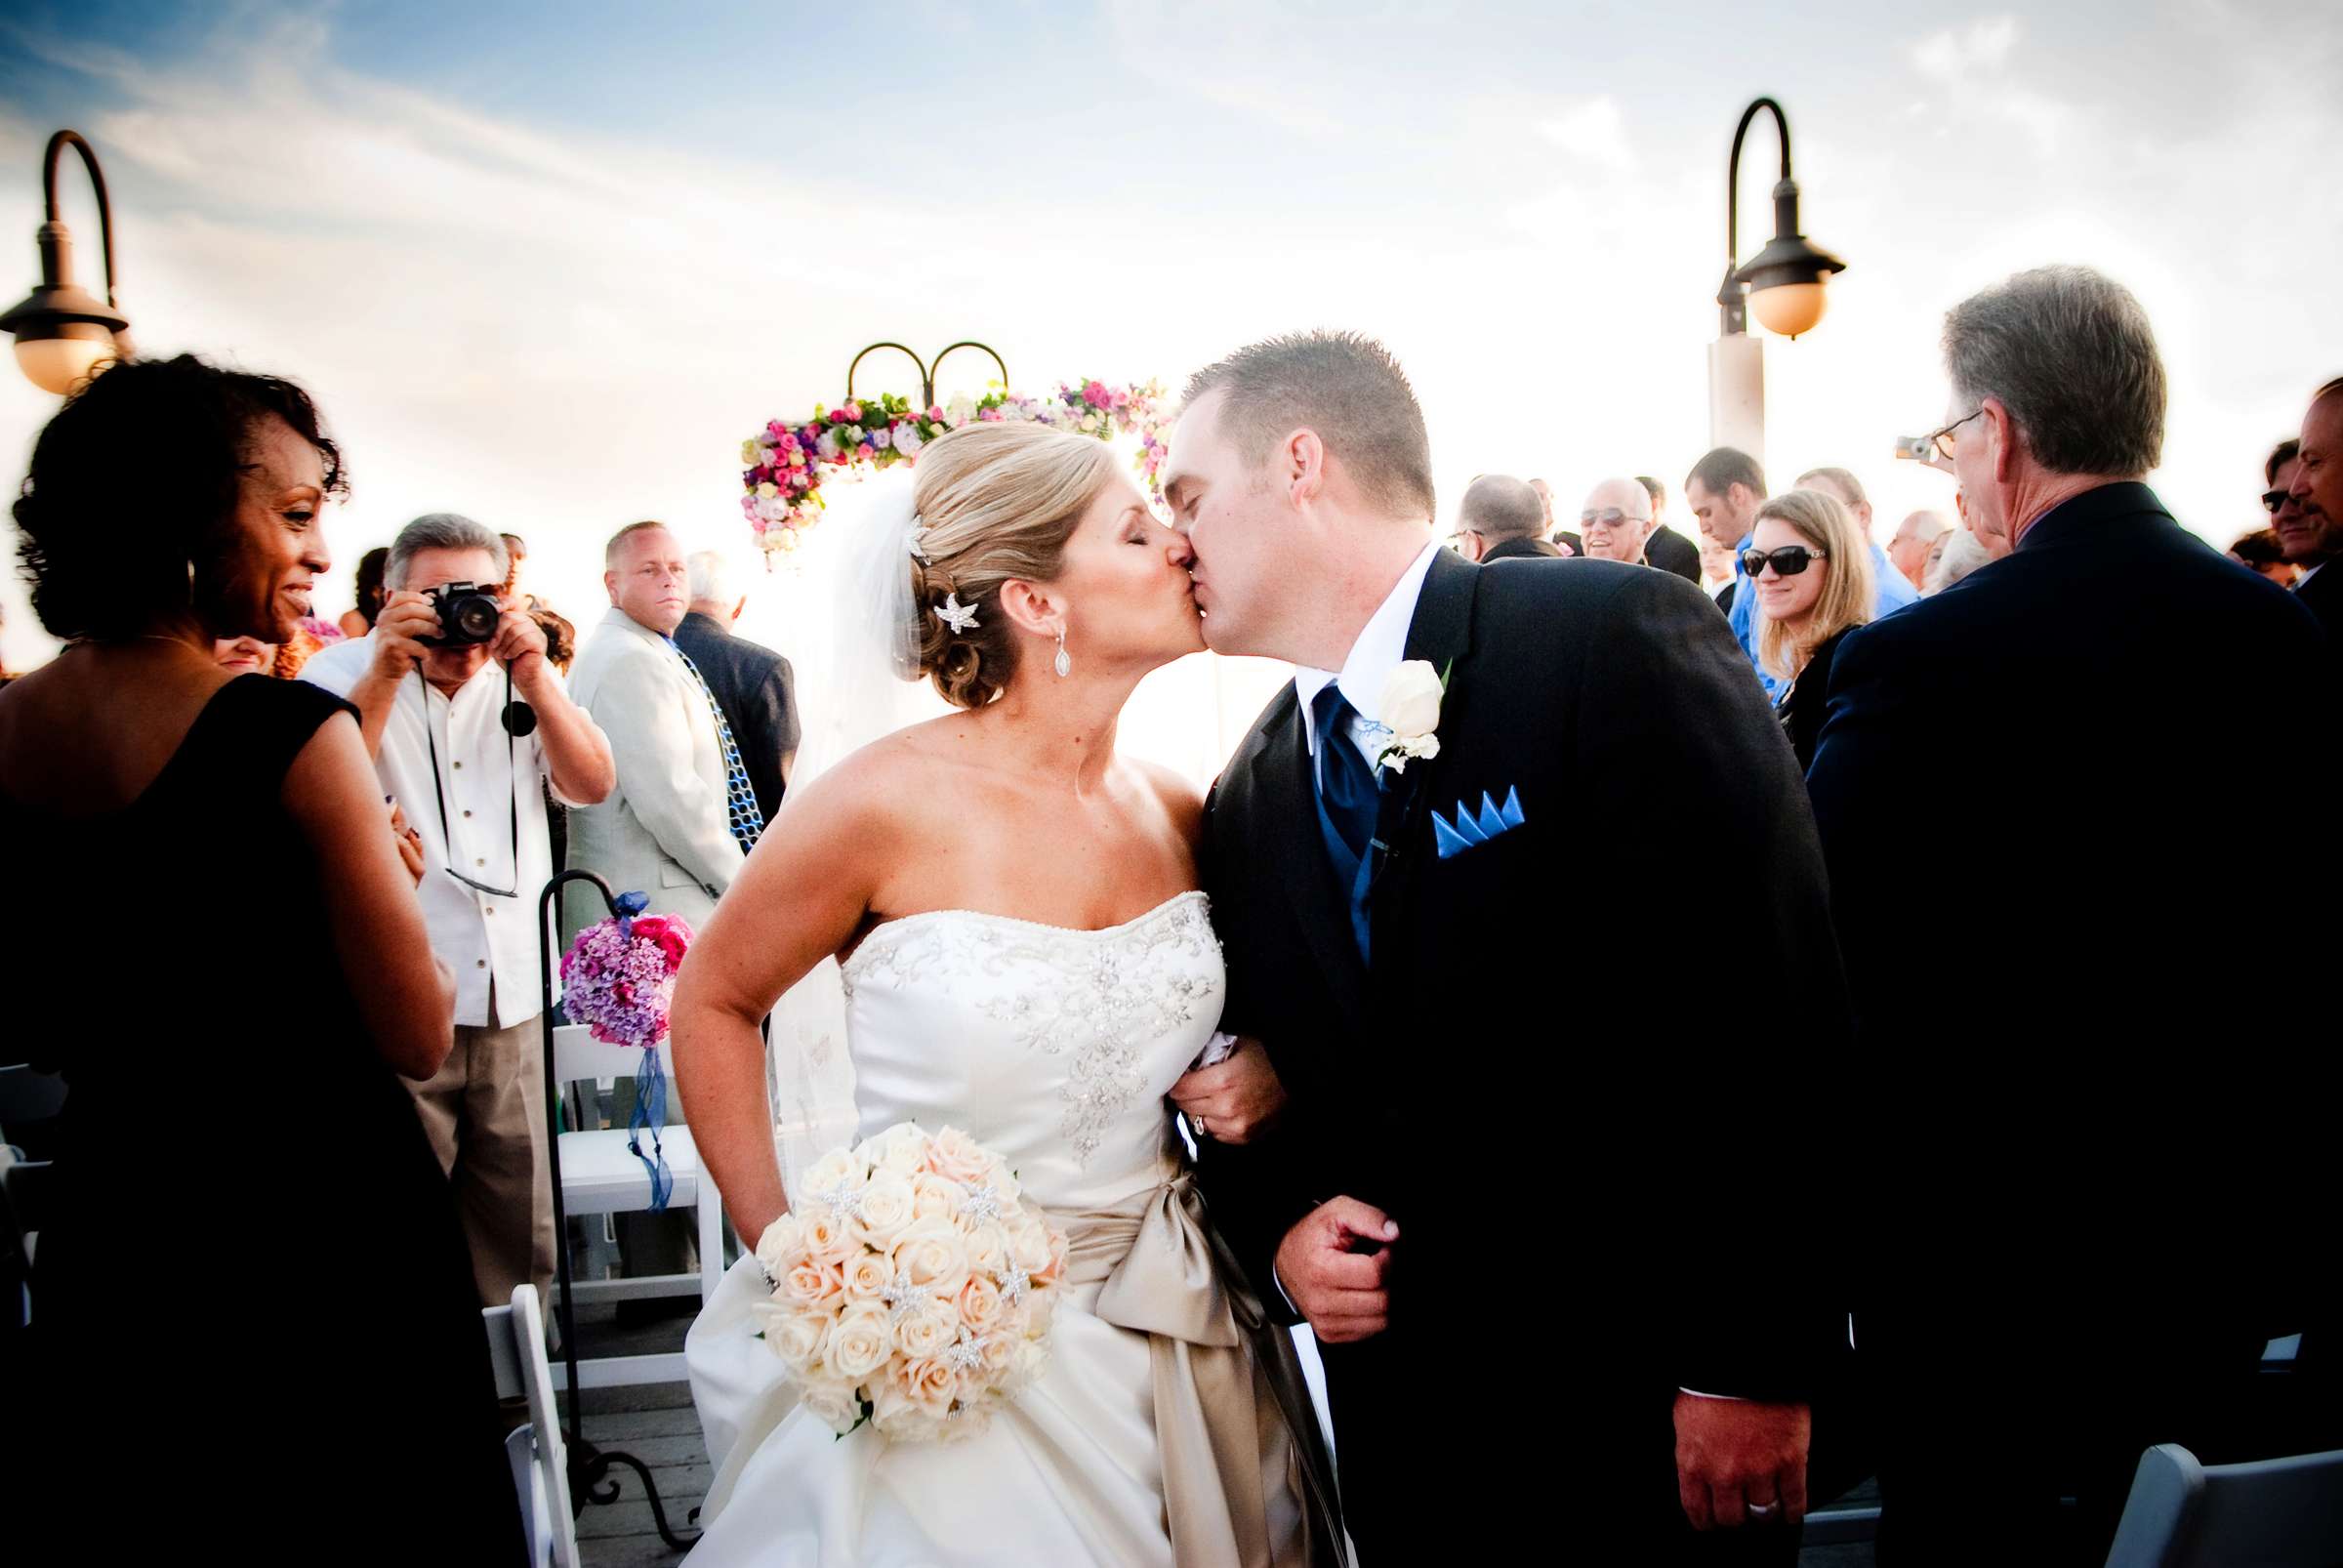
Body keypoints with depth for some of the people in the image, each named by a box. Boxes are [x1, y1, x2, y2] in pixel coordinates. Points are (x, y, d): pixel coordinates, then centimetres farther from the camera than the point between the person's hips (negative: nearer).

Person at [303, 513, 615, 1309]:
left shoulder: (521, 676, 10)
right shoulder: (341, 674, 2)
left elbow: (591, 785, -1)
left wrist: (533, 677, -12)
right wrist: (385, 675, -17)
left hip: (512, 1000, 4)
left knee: (520, 1234, 12)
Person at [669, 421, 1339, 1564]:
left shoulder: (1179, 814, -2)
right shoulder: (884, 804, -16)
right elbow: (712, 1001, -3)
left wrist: (1266, 1071, -5)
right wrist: (781, 1246, -6)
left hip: (1170, 1339, 5)